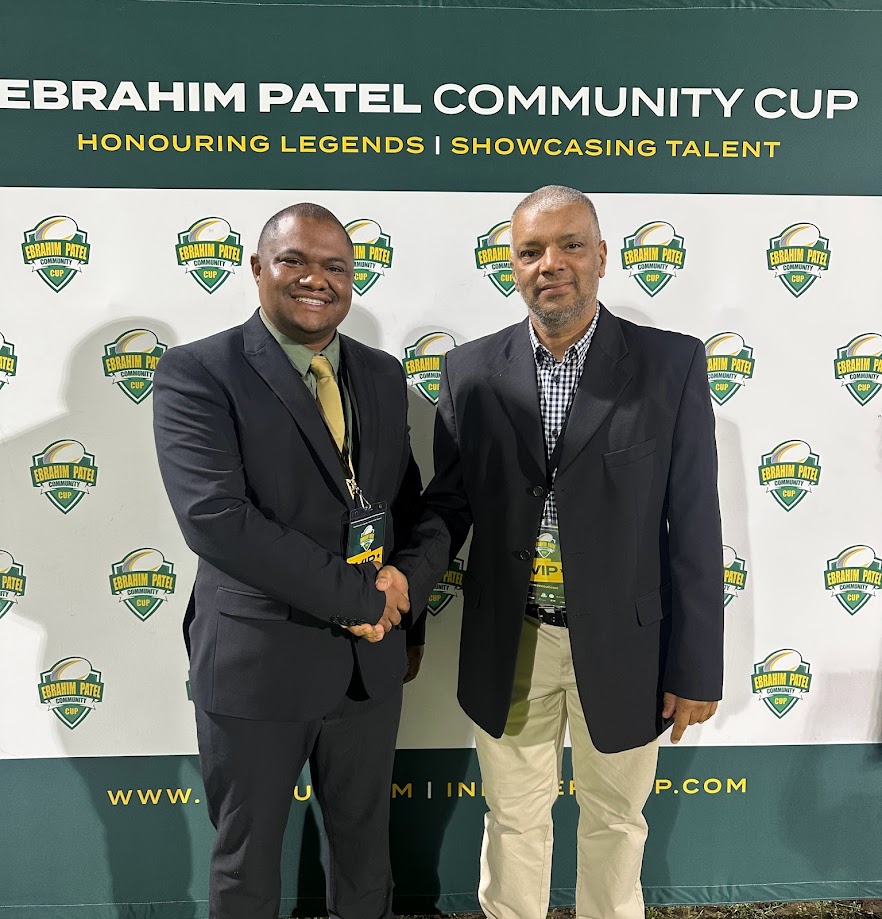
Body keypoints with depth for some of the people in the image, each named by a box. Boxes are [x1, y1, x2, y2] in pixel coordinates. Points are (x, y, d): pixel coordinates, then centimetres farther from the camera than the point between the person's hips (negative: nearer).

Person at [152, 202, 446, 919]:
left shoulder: (383, 375, 4)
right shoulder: (196, 372, -13)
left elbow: (410, 504, 8)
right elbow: (214, 516, -24)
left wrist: (402, 595, -11)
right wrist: (358, 597, -21)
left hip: (372, 659, 5)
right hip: (255, 663, -4)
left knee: (366, 842, 24)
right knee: (247, 858, 19)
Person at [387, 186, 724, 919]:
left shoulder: (672, 364, -8)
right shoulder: (472, 369, -3)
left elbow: (694, 523, -7)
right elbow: (450, 500, 0)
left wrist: (696, 666, -5)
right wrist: (403, 570, -19)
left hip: (621, 643, -1)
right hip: (508, 645, 1)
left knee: (614, 818, 22)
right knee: (513, 819, 21)